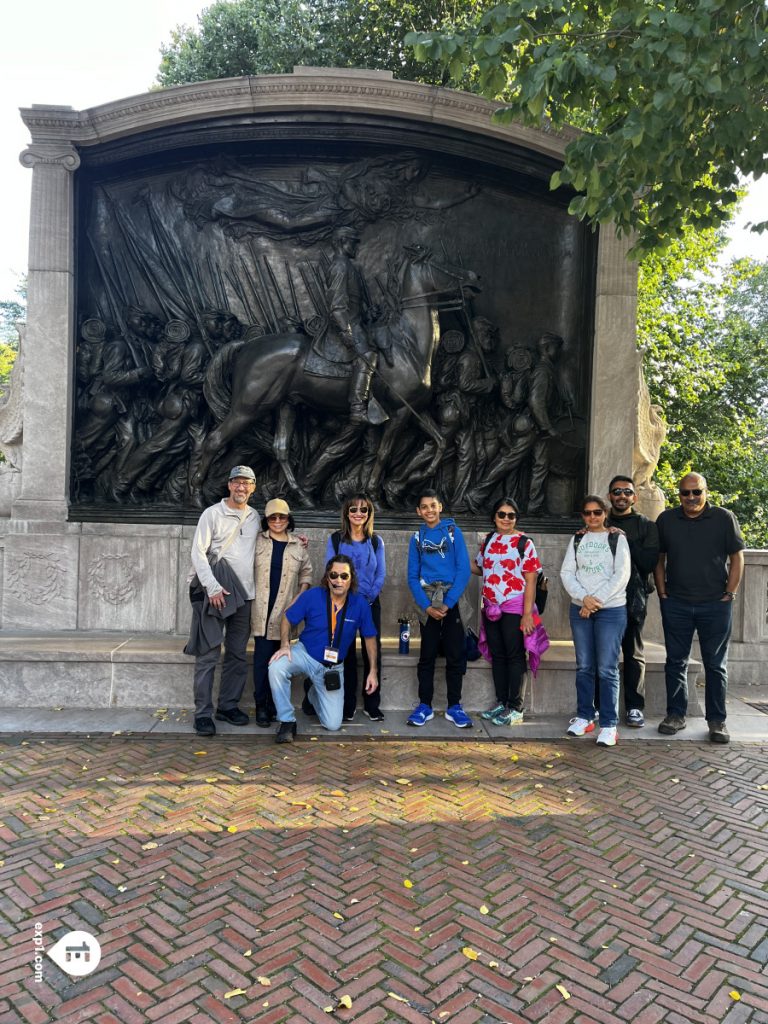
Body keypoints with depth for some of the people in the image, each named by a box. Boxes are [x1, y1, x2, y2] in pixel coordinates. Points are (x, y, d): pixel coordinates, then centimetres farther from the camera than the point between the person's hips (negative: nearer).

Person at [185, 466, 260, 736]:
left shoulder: (255, 517, 12)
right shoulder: (213, 514, -3)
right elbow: (198, 552, -8)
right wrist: (213, 587, -17)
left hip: (244, 595, 5)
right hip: (215, 593, -5)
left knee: (237, 654, 10)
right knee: (208, 655, -4)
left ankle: (228, 706, 21)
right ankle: (203, 713, 2)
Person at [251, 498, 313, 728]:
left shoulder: (298, 546, 9)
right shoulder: (257, 541, 5)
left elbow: (306, 573, 15)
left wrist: (301, 597, 2)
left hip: (284, 612, 2)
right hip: (261, 609, -2)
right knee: (262, 656, -6)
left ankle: (273, 705, 17)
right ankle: (261, 707, 2)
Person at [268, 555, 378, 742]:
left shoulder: (360, 604, -13)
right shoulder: (312, 596, -17)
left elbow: (370, 637, 1)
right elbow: (287, 618, -4)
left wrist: (373, 671, 0)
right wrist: (285, 645, -19)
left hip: (333, 667, 2)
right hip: (305, 654, -1)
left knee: (333, 724, 1)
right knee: (277, 667, -35)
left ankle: (314, 694, 36)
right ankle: (287, 721, -14)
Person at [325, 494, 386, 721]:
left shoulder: (376, 541, 7)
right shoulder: (335, 539, 2)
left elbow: (381, 574, 2)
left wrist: (369, 598, -10)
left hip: (370, 604, 1)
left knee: (373, 652, 1)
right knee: (346, 653, 2)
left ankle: (372, 705, 10)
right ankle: (347, 706, 11)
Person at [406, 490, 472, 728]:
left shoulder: (453, 531, 0)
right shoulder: (417, 538, 6)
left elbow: (464, 570, -7)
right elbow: (412, 576, 2)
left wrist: (448, 603, -14)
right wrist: (426, 606, -11)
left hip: (450, 602, -1)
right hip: (427, 603, 1)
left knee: (455, 655, 2)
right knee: (427, 655, 7)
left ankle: (454, 707, 13)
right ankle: (425, 706, 15)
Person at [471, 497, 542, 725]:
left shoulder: (524, 542, -7)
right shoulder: (488, 541, 10)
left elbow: (531, 580, -10)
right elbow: (480, 568, 21)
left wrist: (527, 613, -15)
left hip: (514, 607, -5)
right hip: (490, 608, 5)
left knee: (514, 656, 1)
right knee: (497, 655, 12)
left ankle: (515, 708, 10)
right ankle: (501, 702, 24)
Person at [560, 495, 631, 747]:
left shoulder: (617, 539, 2)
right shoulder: (576, 540, 11)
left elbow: (622, 575, -7)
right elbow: (566, 572, 3)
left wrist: (597, 600, -13)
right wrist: (584, 598, -12)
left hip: (611, 610, -3)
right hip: (579, 609, 3)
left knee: (607, 669, -5)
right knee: (584, 667, 9)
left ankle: (609, 724, 1)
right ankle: (584, 717, 19)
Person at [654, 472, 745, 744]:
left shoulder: (724, 518, 0)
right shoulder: (666, 520, 5)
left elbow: (737, 558, 2)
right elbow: (659, 558, 11)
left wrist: (730, 594, -4)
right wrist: (662, 592, 4)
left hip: (716, 605, -2)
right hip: (676, 604, 2)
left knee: (715, 664, 6)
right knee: (676, 661, 7)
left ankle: (717, 721, 14)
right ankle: (676, 715, 18)